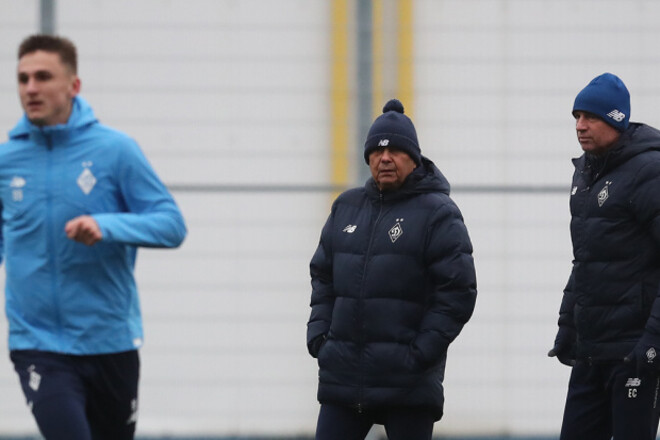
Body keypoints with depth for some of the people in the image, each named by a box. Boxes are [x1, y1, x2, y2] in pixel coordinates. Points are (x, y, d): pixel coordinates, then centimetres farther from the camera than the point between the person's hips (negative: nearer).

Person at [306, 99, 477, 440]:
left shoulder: (437, 213, -4)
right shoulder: (346, 208, 14)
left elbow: (458, 291, -9)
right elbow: (323, 277, 20)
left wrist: (420, 353, -14)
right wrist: (318, 336, 6)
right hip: (342, 372, 5)